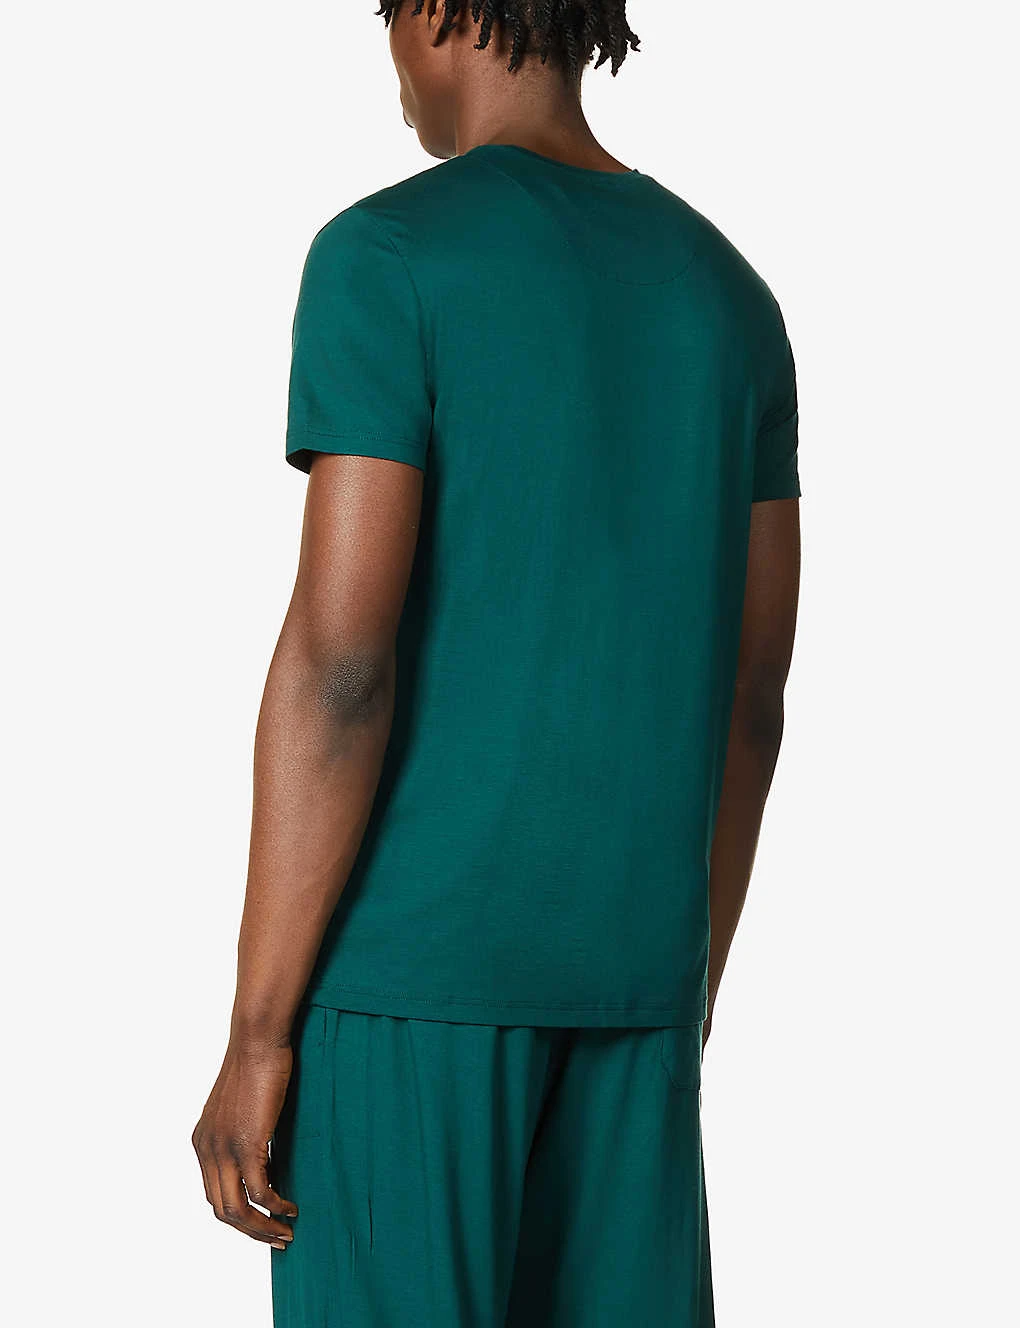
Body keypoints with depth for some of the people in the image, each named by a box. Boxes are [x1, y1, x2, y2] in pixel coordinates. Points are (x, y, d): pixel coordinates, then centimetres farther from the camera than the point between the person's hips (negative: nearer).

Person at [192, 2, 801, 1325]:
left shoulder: (386, 254, -11)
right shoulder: (728, 296, 10)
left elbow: (339, 655, -18)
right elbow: (752, 684, 11)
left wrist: (256, 1036, -13)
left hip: (414, 942, -6)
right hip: (628, 953, 6)